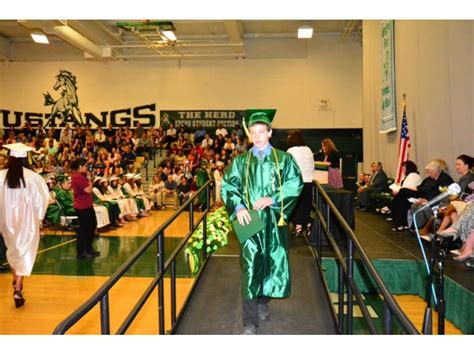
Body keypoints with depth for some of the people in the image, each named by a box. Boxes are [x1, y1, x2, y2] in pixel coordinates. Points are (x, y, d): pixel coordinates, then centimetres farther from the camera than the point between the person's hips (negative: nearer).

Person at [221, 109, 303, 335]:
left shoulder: (283, 159, 4)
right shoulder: (241, 161, 5)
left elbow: (295, 183, -3)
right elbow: (228, 185, 2)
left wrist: (272, 199, -15)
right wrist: (238, 207, -15)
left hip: (273, 220, 1)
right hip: (250, 220, -1)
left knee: (272, 263, 11)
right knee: (250, 268, -6)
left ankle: (263, 303, 35)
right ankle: (250, 322, -2)